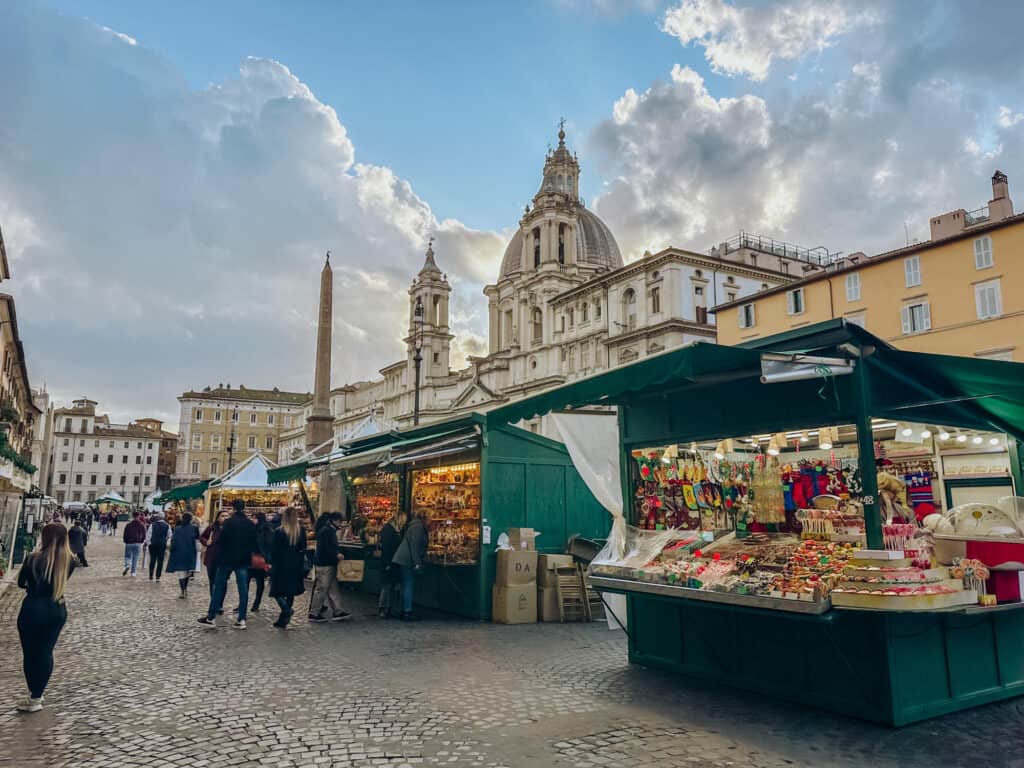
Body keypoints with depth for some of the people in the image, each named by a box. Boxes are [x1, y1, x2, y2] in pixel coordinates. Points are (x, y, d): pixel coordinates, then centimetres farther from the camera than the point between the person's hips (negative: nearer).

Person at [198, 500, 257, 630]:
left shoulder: (228, 522, -11)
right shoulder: (251, 524, 2)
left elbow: (220, 540, -12)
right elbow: (254, 543, 6)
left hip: (227, 559, -3)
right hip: (243, 560, 3)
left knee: (219, 587, 9)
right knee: (243, 589, 5)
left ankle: (211, 617, 13)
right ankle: (241, 619, 4)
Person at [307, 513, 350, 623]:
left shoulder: (330, 531, 16)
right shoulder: (325, 531, -16)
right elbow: (324, 548, -23)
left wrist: (339, 553, 8)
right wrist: (336, 554, -24)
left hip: (330, 564, 10)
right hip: (325, 565, -10)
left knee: (333, 589, 11)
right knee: (321, 589, -3)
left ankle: (337, 612, 14)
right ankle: (314, 613, 7)